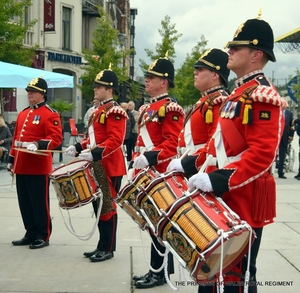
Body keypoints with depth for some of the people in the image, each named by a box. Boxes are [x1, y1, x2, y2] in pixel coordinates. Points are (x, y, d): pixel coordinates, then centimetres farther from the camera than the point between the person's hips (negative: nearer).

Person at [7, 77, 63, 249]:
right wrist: (11, 160, 19)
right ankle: (31, 234, 23)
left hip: (39, 167, -8)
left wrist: (38, 145, -31)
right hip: (21, 167, 8)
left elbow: (56, 138, -17)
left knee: (40, 203, 0)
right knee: (25, 203, 13)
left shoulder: (50, 114, -8)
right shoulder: (23, 114, 17)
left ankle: (43, 237, 10)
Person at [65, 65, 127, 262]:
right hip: (97, 166, 10)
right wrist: (79, 148, 9)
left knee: (108, 207, -3)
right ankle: (102, 246, 22)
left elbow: (116, 140, -23)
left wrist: (94, 153, -30)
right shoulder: (98, 111, 18)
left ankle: (108, 249, 6)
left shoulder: (115, 111, -13)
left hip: (109, 167, -10)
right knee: (98, 205, 13)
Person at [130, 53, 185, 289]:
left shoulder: (170, 108, -11)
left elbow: (173, 144, -20)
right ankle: (164, 268, 23)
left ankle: (159, 272, 6)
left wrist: (150, 158, -28)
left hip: (160, 175, -10)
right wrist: (135, 162, 16)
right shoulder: (146, 108, 18)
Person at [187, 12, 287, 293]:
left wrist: (218, 181, -28)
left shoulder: (263, 96, -16)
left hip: (245, 199, -10)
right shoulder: (238, 93, 16)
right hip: (224, 196, 10)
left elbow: (263, 153, -25)